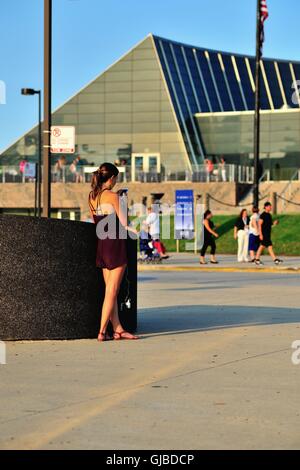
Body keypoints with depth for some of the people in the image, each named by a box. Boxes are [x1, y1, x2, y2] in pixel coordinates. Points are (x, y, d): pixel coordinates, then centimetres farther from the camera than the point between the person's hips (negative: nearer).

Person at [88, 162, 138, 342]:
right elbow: (124, 224, -12)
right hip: (116, 244, -7)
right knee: (112, 291, -2)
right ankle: (102, 332, -2)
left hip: (101, 245, 7)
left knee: (110, 290, 10)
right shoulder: (113, 196, -13)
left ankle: (118, 329, 10)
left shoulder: (92, 196, 7)